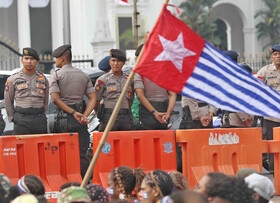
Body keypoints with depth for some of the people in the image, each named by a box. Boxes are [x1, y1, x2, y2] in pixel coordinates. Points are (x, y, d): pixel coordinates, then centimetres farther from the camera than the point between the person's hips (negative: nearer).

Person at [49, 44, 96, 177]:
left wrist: (73, 113, -10)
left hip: (64, 117, -3)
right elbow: (93, 98, 4)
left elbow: (55, 99, -11)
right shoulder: (84, 76, 12)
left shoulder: (56, 75, 1)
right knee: (82, 154, 2)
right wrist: (84, 116, -6)